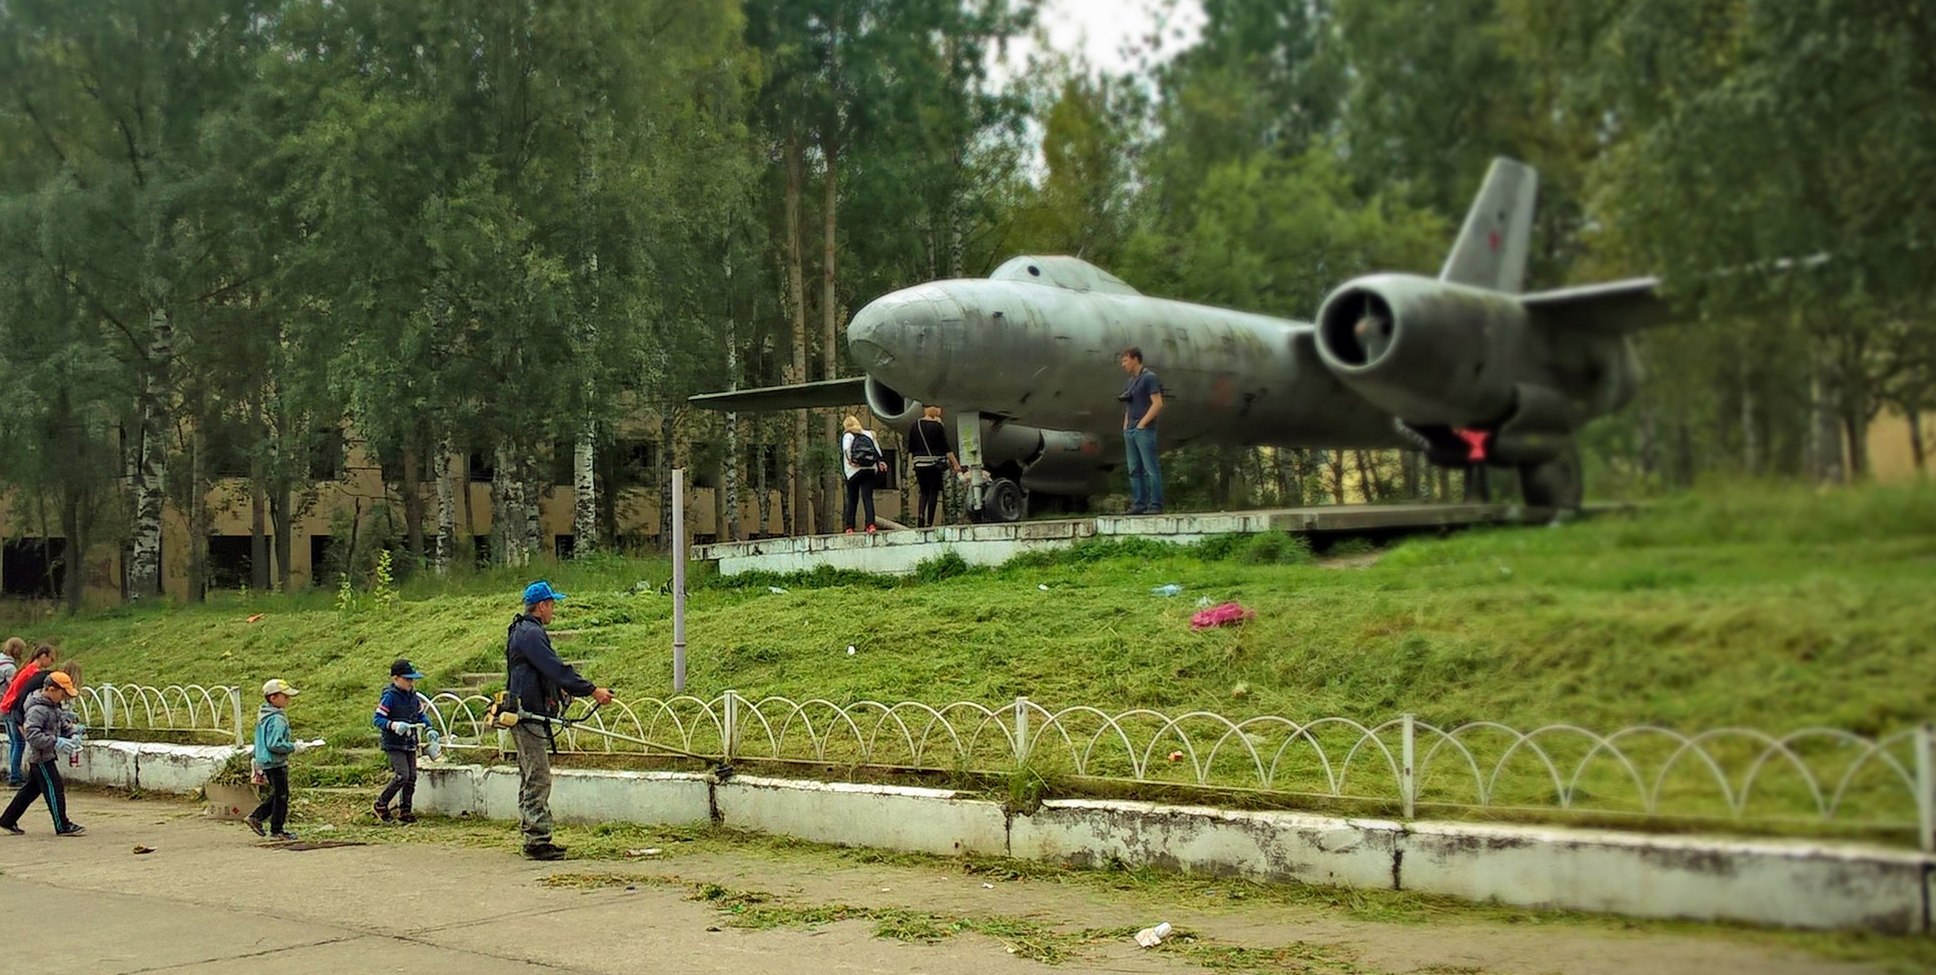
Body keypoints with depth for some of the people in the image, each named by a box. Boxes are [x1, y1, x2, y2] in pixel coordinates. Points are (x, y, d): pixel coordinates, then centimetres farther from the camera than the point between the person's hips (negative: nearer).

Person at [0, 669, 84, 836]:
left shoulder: (54, 706, 10)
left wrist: (73, 734, -3)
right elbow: (32, 735, -29)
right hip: (41, 757, -10)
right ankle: (63, 826, -2)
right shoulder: (37, 710, -22)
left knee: (32, 789, 17)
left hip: (47, 755, 10)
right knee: (54, 788, -7)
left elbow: (63, 722, 17)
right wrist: (56, 742, -33)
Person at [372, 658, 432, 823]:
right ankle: (381, 805, 1)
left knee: (412, 777, 7)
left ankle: (404, 811, 17)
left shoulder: (413, 696, 8)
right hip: (394, 744, -7)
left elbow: (421, 714, 19)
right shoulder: (389, 697, -13)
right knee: (402, 776, -16)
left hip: (410, 743, 7)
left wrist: (428, 728, 2)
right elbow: (377, 718, -15)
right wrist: (393, 725, -31)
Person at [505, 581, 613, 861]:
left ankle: (533, 837, 19)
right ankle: (537, 840, -7)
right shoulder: (530, 634, -16)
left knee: (531, 779, 14)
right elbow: (557, 670, -22)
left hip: (529, 716, 11)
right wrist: (592, 690, -21)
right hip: (528, 716, -11)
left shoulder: (525, 632, 18)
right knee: (539, 778, -9)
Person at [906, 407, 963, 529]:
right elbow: (946, 447, -8)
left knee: (924, 493, 14)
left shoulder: (915, 425, 6)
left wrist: (913, 463, 20)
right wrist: (956, 464, -5)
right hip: (934, 464, -4)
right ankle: (929, 522, -2)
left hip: (919, 464, 4)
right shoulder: (938, 425, -6)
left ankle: (919, 517, -8)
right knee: (933, 493, 3)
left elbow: (910, 449, 9)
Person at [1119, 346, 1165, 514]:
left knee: (1151, 469, -8)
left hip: (1144, 430, -8)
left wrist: (1142, 424, -14)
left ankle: (1155, 505, -9)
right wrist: (1126, 427, 12)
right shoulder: (1131, 381, 19)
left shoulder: (1149, 378, -5)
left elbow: (1158, 404, -12)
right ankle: (1138, 504, 7)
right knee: (1135, 470, 6)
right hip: (1130, 431, 8)